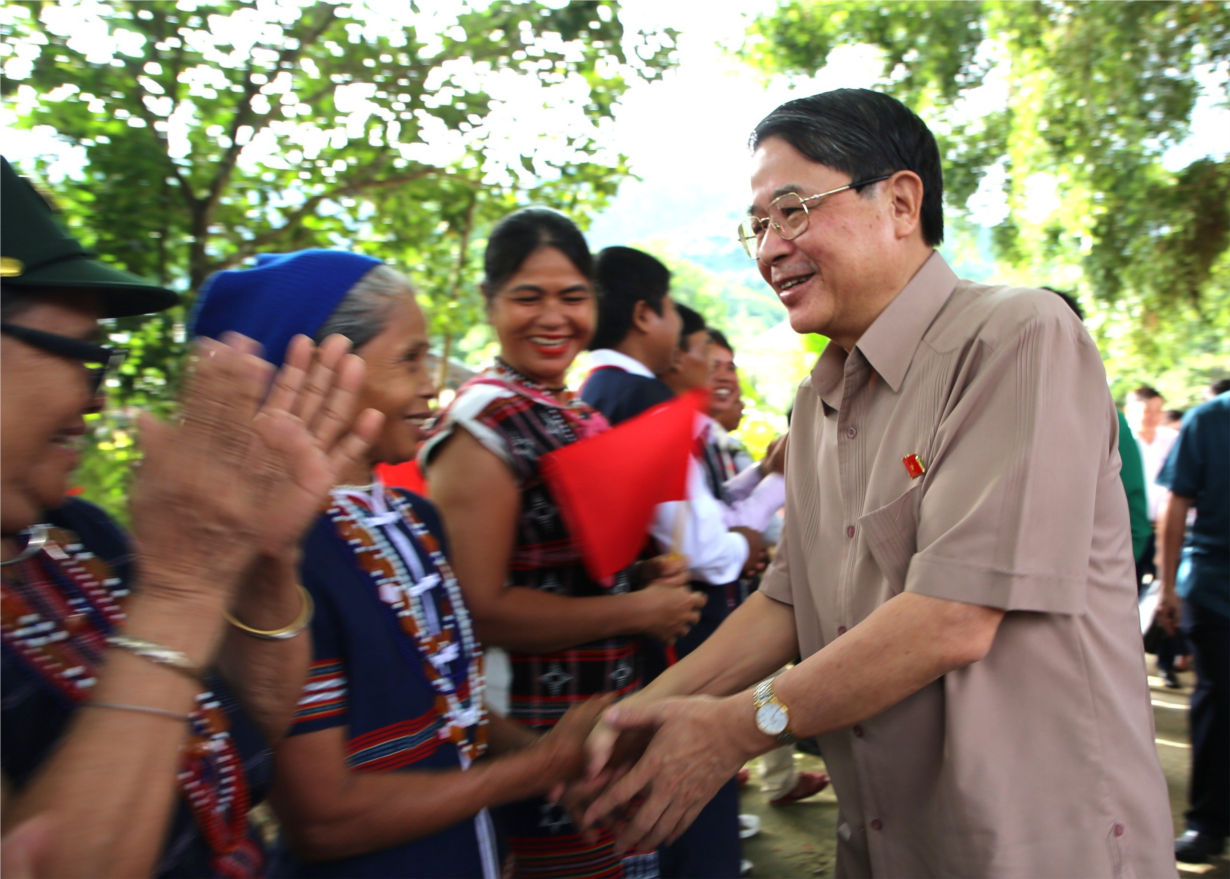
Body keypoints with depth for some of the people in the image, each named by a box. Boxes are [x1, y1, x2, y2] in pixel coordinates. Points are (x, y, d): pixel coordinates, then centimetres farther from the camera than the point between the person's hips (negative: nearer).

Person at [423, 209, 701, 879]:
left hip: (614, 717, 9)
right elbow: (481, 610, -21)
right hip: (541, 739, -9)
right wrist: (638, 610, -15)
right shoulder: (484, 421, -16)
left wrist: (646, 575, 4)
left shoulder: (579, 416, 11)